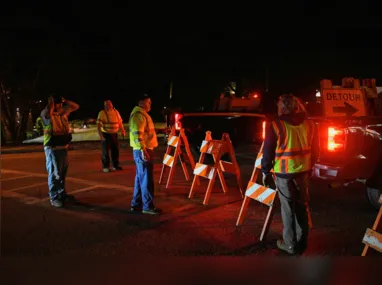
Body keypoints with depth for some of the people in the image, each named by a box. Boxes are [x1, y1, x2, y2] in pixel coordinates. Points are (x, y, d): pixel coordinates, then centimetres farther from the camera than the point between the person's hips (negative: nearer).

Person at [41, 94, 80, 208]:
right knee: (54, 173, -4)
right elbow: (47, 113, -38)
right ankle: (54, 197, 3)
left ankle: (62, 193, 29)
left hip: (64, 147, 8)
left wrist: (65, 101, 3)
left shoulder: (63, 112, 10)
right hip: (52, 148, -8)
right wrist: (50, 102, -21)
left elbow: (76, 106, 17)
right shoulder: (46, 113, -13)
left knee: (63, 172, 17)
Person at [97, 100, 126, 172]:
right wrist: (101, 136, -21)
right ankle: (106, 167, 10)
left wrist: (123, 131, 2)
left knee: (116, 150, 9)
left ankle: (115, 165, 22)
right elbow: (98, 125, -14)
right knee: (105, 152, 1)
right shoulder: (102, 113, -11)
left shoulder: (116, 112, 5)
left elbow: (120, 122, 13)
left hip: (114, 134, 5)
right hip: (105, 134, -5)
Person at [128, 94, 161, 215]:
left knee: (140, 178, 15)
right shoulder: (139, 115, -15)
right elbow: (137, 134, -24)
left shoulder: (142, 114, 18)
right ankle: (148, 206, 1)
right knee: (146, 179, -5)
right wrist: (143, 150, -28)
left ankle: (136, 204, 22)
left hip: (145, 150, 11)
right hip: (142, 151, -11)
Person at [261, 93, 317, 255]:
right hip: (303, 170, 5)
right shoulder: (309, 124, 4)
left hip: (284, 172, -5)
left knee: (288, 208, 5)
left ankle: (291, 244, 13)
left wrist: (265, 171, 3)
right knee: (302, 206, 16)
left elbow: (268, 151, -8)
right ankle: (302, 242, 26)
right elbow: (314, 149, 12)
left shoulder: (275, 125, -11)